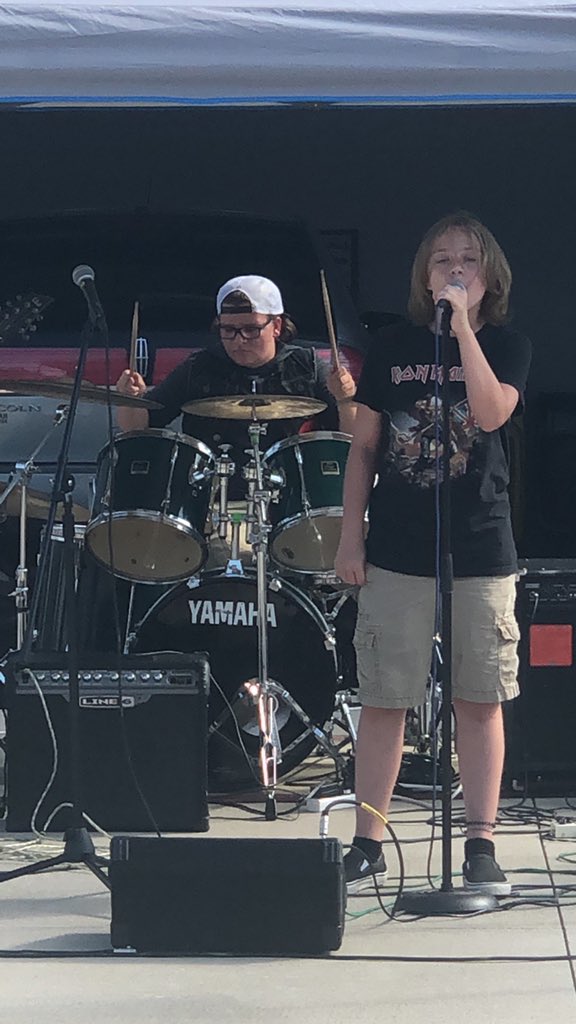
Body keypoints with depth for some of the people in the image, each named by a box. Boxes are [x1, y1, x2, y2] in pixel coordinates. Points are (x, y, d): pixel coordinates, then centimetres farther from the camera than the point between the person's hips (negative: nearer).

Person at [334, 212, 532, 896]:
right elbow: (364, 448, 9)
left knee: (479, 700, 2)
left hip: (481, 551, 0)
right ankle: (367, 845, 7)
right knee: (382, 699, 0)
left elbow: (491, 412, -16)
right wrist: (350, 534, 3)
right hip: (397, 551, 1)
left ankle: (481, 847, 9)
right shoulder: (392, 349, 7)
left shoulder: (507, 346, 4)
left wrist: (462, 326, -16)